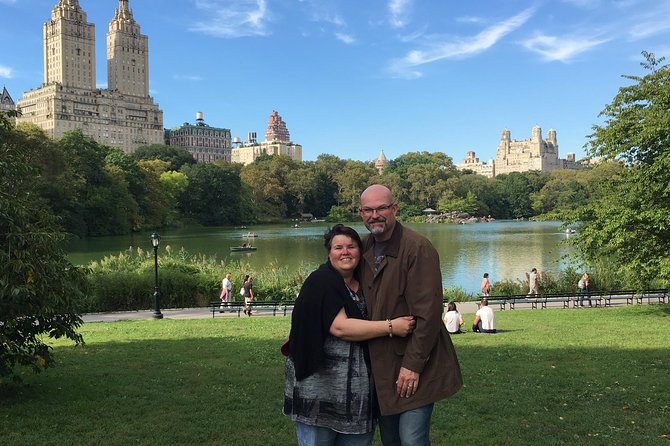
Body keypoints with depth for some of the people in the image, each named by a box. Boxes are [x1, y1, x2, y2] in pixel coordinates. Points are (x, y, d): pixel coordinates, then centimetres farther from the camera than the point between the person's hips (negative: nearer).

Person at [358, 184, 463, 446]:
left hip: (414, 365, -7)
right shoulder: (364, 249, 7)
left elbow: (428, 313, -19)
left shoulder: (418, 248, -16)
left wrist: (413, 365, -20)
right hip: (380, 364, 7)